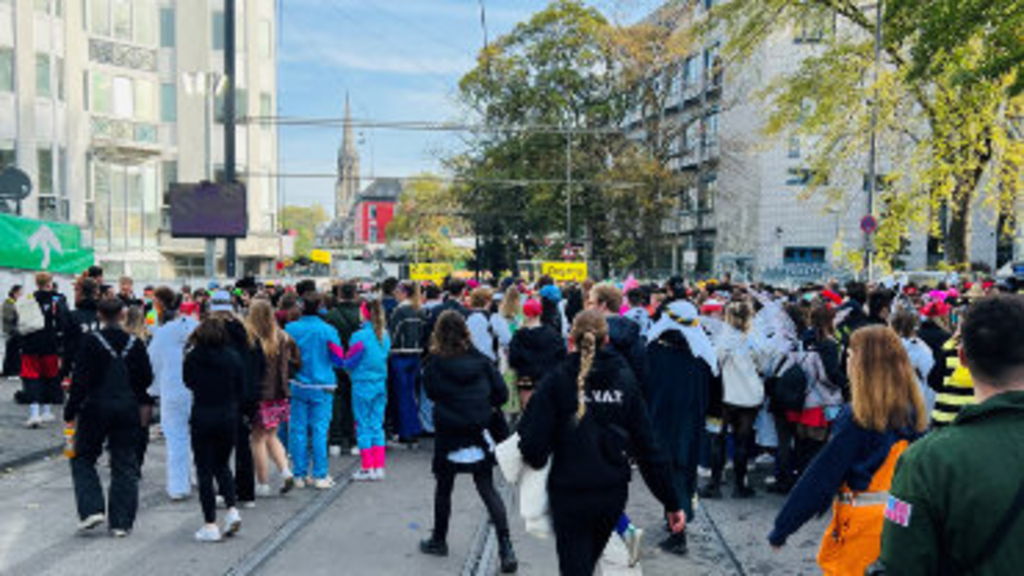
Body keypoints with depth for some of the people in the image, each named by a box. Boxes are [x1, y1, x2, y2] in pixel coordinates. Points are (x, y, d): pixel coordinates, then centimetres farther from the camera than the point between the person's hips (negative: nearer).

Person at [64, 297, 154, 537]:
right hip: (127, 410, 3)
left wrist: (71, 412, -3)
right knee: (124, 465, 8)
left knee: (83, 458, 15)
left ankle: (92, 509, 2)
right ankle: (121, 522, 10)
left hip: (96, 409, -3)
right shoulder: (135, 344, 0)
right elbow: (147, 379, 5)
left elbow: (80, 380, -11)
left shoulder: (91, 342, -10)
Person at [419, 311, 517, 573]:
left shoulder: (435, 364, -11)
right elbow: (501, 393, -3)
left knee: (444, 488, 18)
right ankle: (506, 546, 0)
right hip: (479, 435, 2)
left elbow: (431, 393, 5)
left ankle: (439, 541, 34)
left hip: (449, 436, -2)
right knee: (487, 488, 9)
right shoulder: (481, 360, -5)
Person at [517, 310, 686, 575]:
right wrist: (671, 503, 2)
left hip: (570, 495, -3)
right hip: (613, 493, 4)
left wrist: (534, 458, 8)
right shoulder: (625, 380, -3)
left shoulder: (558, 380, -11)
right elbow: (648, 446, -4)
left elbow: (534, 444, -16)